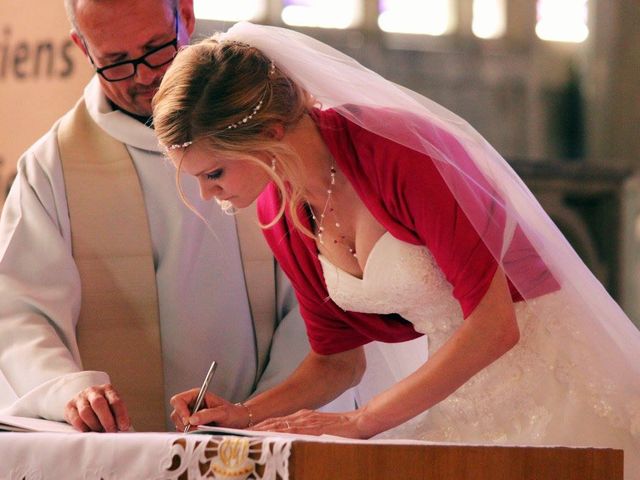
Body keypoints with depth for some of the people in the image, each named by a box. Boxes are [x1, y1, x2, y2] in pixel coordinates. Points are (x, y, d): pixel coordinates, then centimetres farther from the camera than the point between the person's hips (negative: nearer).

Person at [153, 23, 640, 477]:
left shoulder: (397, 151, -24)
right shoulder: (277, 211, -1)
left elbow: (493, 327, -24)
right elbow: (338, 361, 11)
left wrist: (360, 422, -22)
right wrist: (246, 415, -6)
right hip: (460, 388, 6)